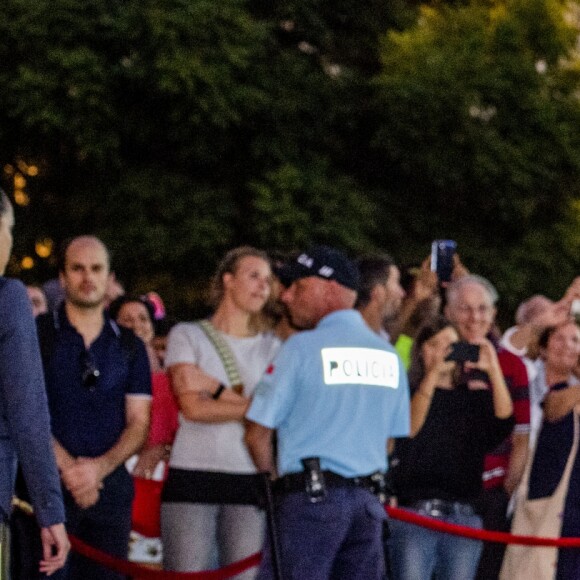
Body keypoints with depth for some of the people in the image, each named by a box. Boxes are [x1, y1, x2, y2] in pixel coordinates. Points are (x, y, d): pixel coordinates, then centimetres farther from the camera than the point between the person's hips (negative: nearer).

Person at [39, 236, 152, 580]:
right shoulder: (38, 335, 4)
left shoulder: (129, 346, 14)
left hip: (110, 485, 3)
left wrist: (100, 467, -9)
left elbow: (139, 423, 9)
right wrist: (68, 468, -13)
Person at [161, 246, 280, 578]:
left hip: (250, 480, 2)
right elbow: (193, 406, -6)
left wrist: (216, 389, -5)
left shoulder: (271, 348, 15)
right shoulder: (187, 336, 8)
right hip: (192, 475, -2)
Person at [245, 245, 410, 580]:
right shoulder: (388, 355, 11)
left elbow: (258, 434, -4)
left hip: (310, 499, -6)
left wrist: (276, 477, 13)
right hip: (369, 500, 6)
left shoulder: (303, 347, -7)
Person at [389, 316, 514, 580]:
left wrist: (493, 370, -13)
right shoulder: (408, 393, 6)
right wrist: (432, 374, -21)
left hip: (463, 517, 3)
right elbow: (409, 429, -14)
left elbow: (504, 423, -4)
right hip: (415, 513, -3)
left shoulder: (474, 398, 14)